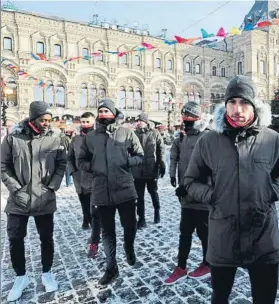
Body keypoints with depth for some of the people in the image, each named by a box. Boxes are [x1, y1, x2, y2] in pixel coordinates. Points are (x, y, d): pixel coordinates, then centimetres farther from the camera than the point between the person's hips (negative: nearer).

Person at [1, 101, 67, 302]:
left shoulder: (54, 137, -6)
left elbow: (62, 164, 0)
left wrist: (52, 187, -8)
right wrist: (16, 189, -9)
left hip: (45, 199, 0)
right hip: (19, 199, 0)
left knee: (47, 238, 12)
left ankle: (47, 273, 34)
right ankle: (21, 277, 32)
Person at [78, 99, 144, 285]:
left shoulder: (126, 133, 1)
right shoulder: (90, 136, 6)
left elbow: (140, 156, 4)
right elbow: (82, 161, 12)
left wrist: (127, 161, -14)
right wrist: (91, 167, -9)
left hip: (125, 190, -1)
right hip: (102, 192, 2)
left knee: (130, 225, 10)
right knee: (107, 231, 13)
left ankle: (129, 248, 46)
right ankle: (111, 268, 31)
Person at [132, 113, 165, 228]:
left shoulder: (155, 134, -3)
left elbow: (161, 149, -1)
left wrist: (161, 164, -5)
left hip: (152, 169, -1)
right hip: (138, 170, 1)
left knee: (153, 192, 17)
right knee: (139, 195, 4)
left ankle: (157, 211, 41)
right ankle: (141, 219, 16)